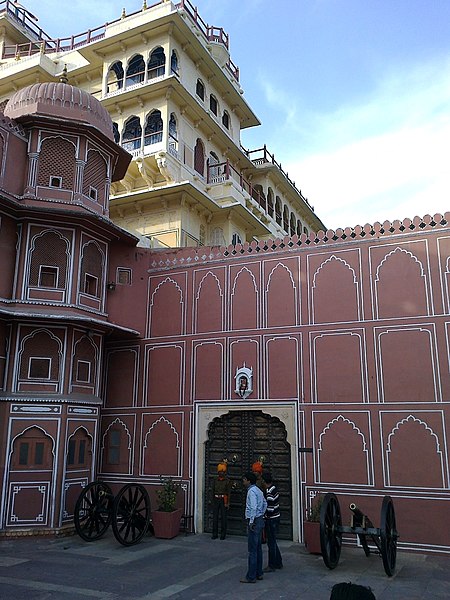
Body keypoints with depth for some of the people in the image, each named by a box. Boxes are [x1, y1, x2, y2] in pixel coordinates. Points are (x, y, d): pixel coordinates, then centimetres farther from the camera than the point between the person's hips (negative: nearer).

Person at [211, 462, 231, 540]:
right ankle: (214, 534, 11)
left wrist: (228, 503, -8)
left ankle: (223, 534, 9)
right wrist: (213, 501, 6)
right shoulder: (215, 480, 8)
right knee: (215, 517, 3)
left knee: (223, 518, 0)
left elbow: (229, 492, -3)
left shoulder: (227, 481, -1)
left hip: (223, 500, -3)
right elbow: (213, 490, 12)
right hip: (216, 499, 3)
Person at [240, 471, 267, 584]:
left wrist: (251, 522, -21)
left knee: (252, 550, -5)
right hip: (260, 520, 10)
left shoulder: (251, 491, -17)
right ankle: (259, 573, 22)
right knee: (258, 548, 15)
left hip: (254, 521, -10)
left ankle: (251, 577, 0)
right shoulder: (258, 490, 14)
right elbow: (265, 504, 23)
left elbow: (253, 507, -26)